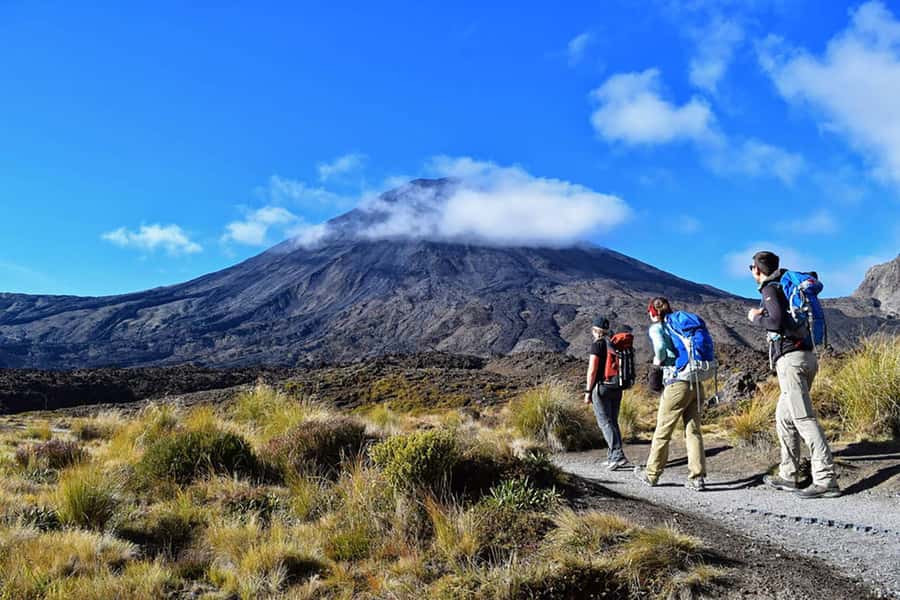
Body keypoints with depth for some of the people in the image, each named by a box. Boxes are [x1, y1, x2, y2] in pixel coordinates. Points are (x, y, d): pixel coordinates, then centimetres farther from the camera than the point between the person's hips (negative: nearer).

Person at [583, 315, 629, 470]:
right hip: (616, 388, 7)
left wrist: (588, 391, -8)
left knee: (605, 422, -7)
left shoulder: (597, 344, -9)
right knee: (613, 422, 13)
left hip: (601, 387, -7)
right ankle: (612, 457, 15)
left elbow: (592, 370, -13)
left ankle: (618, 455, -17)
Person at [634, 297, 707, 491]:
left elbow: (660, 346, -22)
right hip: (696, 382, 6)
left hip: (677, 383, -6)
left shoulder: (656, 328, -1)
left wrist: (659, 360, -4)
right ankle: (698, 478, 3)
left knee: (663, 430, 6)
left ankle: (651, 474, 17)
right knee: (693, 430, 7)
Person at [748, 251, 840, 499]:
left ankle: (826, 480, -17)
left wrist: (756, 318, -1)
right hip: (807, 357, 9)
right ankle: (788, 476, 17)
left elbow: (778, 322, -19)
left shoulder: (770, 289, -5)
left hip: (790, 359, -9)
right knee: (784, 417, 15)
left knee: (804, 419, -12)